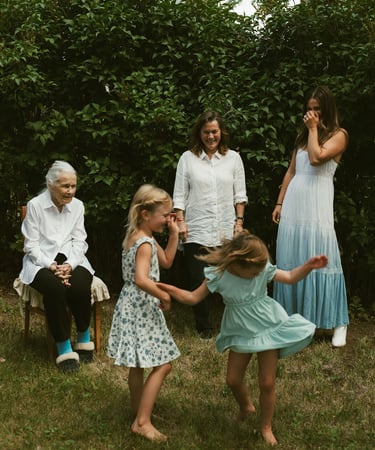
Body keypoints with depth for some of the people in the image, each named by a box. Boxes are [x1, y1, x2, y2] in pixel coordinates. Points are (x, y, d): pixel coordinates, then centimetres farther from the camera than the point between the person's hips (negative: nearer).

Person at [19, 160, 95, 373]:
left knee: (80, 286, -30)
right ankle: (64, 347, -22)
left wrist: (69, 265, -16)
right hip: (42, 260, -2)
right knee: (54, 288, -35)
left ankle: (84, 337, -5)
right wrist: (52, 266, -20)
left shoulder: (77, 205, 2)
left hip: (71, 259, 3)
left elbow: (79, 242, 2)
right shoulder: (35, 206, -7)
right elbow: (32, 245, -6)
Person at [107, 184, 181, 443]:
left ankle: (139, 410, 35)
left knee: (138, 365, 21)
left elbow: (166, 262, 19)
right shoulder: (145, 244, -21)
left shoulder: (139, 237, 11)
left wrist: (174, 235, 10)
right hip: (140, 309, -10)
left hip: (135, 308, 10)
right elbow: (142, 280, -35)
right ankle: (142, 422, -4)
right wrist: (164, 296, -23)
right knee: (163, 365, -7)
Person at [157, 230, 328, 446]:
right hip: (241, 332, 2)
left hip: (269, 327, -1)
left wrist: (309, 266, -25)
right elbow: (193, 297, -15)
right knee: (233, 379, 11)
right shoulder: (219, 275, -19)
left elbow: (290, 277, -8)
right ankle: (246, 406, 45)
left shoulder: (263, 269, -18)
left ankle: (266, 427, 23)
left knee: (267, 382, 1)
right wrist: (169, 289, -30)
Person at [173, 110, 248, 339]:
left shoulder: (233, 158, 7)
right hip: (196, 231, -1)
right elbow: (180, 195, 5)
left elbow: (240, 194, 10)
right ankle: (204, 327, 16)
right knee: (198, 280, 0)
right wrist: (180, 222, -3)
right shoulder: (188, 158, 4)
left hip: (226, 231, 1)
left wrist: (239, 221, 4)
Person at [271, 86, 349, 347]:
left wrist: (313, 129, -6)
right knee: (290, 262, 7)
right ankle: (293, 317, 17)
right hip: (293, 204, 6)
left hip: (317, 205, -6)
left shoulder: (338, 135, 0)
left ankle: (339, 323, -2)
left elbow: (316, 158, -17)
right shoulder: (303, 136, 19)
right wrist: (279, 203, 15)